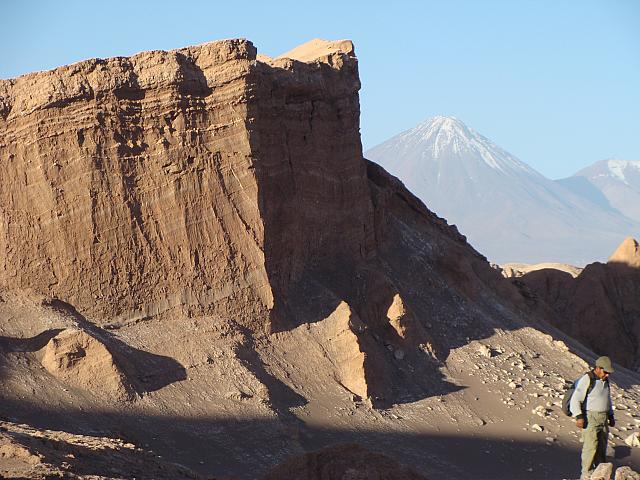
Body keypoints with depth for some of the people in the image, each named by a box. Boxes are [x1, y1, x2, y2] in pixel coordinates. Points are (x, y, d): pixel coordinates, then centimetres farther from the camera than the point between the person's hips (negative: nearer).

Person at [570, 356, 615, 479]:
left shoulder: (605, 381, 14)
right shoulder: (587, 380, -11)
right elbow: (576, 399, -14)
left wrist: (611, 416, 23)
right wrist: (579, 417, -22)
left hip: (603, 419, 7)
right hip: (590, 418, -7)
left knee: (602, 447, 9)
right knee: (590, 447, -11)